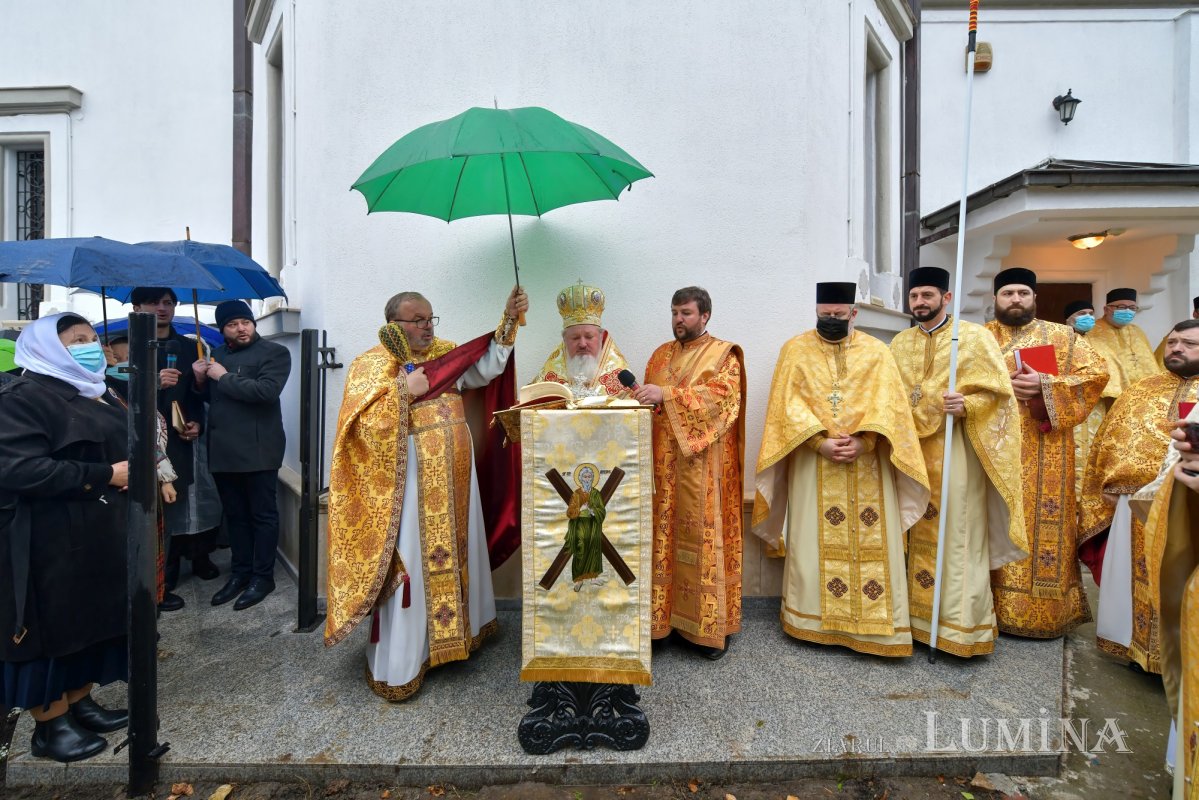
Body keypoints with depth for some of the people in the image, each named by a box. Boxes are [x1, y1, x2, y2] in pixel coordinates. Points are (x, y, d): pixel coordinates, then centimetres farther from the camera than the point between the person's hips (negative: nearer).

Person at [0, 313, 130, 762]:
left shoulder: (89, 397, 14)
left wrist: (132, 470, 6)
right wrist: (105, 475, -21)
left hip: (97, 536, 9)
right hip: (51, 543, -9)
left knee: (91, 621, 16)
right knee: (54, 628, 4)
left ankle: (80, 704, 31)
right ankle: (50, 726, 20)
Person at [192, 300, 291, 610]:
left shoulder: (274, 352, -5)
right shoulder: (217, 354, 16)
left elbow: (266, 391, -21)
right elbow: (210, 397, 23)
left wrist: (224, 377, -12)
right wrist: (201, 380, 3)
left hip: (257, 450, -7)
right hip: (223, 450, 7)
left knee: (262, 515, 2)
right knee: (235, 515, 14)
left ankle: (263, 577, 12)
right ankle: (240, 573, 26)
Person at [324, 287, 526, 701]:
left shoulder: (445, 353, 9)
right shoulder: (369, 365, -5)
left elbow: (487, 368, -4)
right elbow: (362, 424, -15)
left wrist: (509, 319, -13)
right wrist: (403, 390, -19)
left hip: (452, 476, 5)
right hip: (406, 482, -5)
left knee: (458, 553, 18)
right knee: (409, 565, 1)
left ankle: (462, 627, 40)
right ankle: (396, 667, 17)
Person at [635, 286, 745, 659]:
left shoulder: (723, 354, 2)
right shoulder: (661, 355, 18)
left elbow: (723, 394, -15)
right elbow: (650, 402, 19)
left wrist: (666, 395, -23)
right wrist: (642, 396, -4)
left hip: (703, 463, -4)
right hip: (664, 460, 4)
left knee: (702, 537, -1)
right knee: (666, 534, 5)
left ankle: (709, 625, 10)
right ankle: (664, 614, 15)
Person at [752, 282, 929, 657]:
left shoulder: (876, 351, 7)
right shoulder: (796, 349, 4)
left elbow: (888, 404, -3)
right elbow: (788, 405, -5)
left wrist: (862, 441, -18)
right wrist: (820, 442, -16)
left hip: (867, 464, 1)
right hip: (813, 463, -1)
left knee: (871, 541, 3)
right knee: (814, 541, 3)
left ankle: (874, 621, 16)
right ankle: (813, 615, 16)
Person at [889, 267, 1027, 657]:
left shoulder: (974, 336, -1)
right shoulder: (900, 343, 13)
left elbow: (999, 392, -6)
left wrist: (965, 405, -23)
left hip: (956, 450, -4)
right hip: (912, 451, 5)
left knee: (958, 537, -2)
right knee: (919, 535, 10)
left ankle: (963, 626, 9)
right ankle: (918, 614, 21)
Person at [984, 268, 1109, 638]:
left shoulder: (1062, 337, 9)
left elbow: (1097, 371, 0)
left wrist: (1045, 384, -14)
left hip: (1044, 451, 0)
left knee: (1043, 522, 2)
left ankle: (1045, 610, 14)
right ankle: (996, 607, 11)